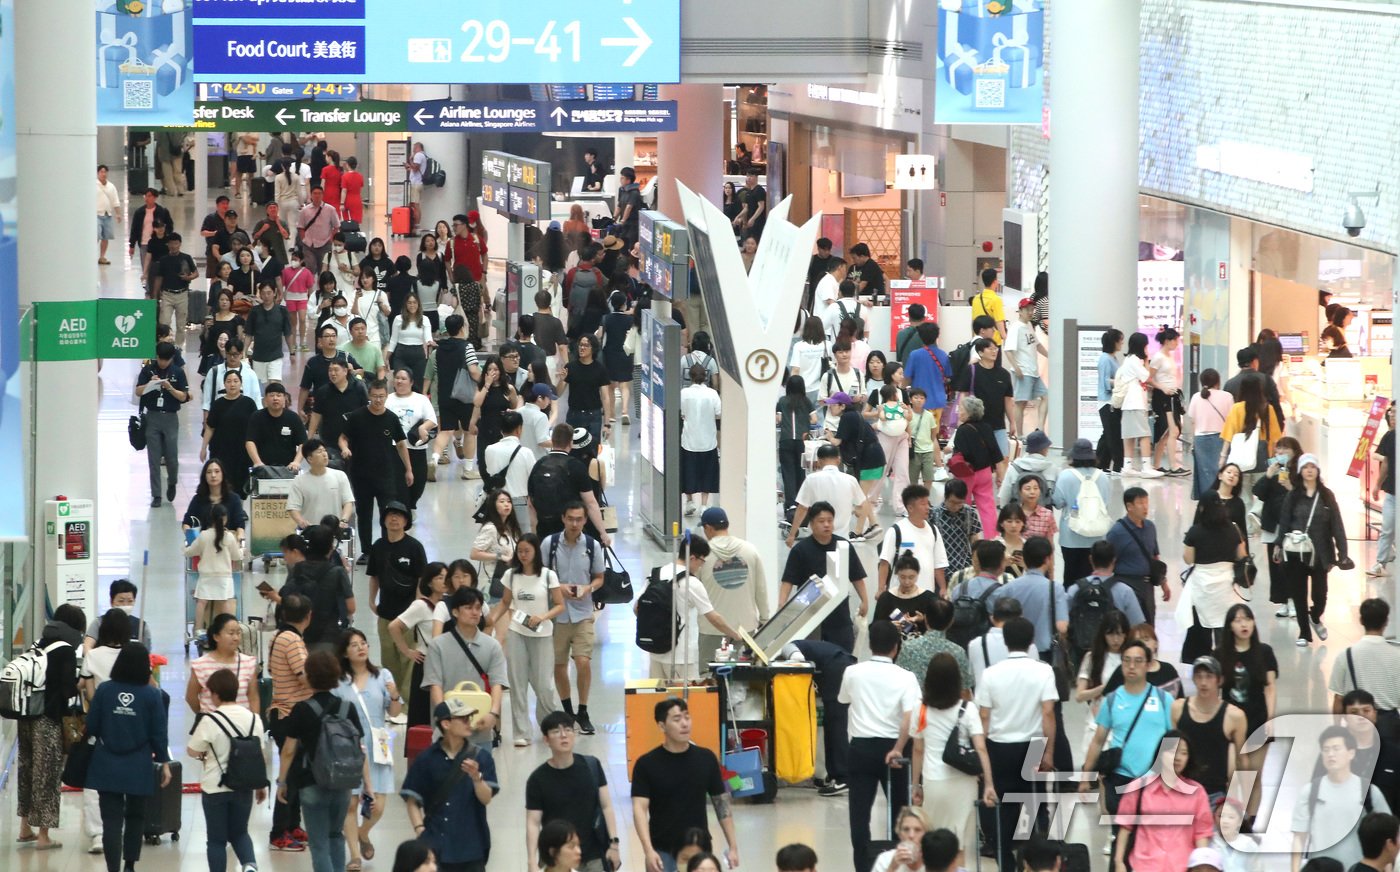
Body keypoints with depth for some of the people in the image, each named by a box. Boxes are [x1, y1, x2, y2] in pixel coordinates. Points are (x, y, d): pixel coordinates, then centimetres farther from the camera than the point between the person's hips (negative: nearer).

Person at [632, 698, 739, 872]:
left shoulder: (706, 759, 1)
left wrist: (733, 846, 4)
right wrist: (648, 850, -25)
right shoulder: (647, 764, -7)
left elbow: (721, 802, 8)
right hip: (663, 852, -2)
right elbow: (640, 808, -12)